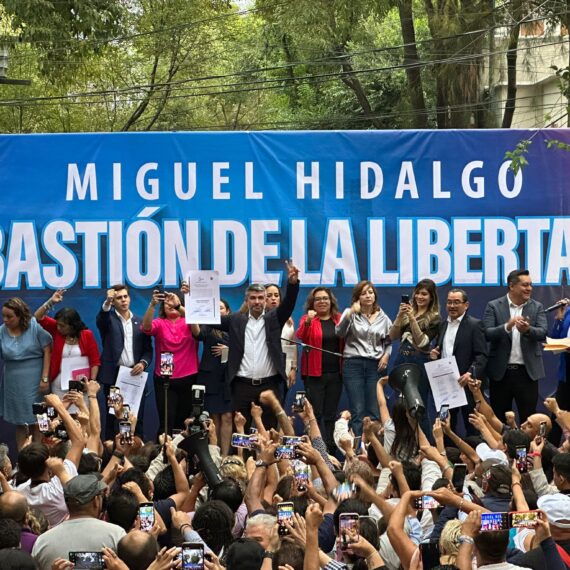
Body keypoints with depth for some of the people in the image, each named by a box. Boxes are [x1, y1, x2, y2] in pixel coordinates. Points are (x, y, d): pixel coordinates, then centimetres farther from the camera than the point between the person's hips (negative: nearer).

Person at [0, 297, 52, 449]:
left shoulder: (35, 327, -8)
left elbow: (47, 351, -6)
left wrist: (45, 379, -10)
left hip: (34, 382, -3)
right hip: (13, 383, 3)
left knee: (36, 420, 3)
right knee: (19, 422, 10)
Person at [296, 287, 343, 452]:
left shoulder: (339, 319, 8)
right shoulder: (307, 319, 1)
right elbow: (301, 337, -17)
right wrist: (308, 322, -33)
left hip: (335, 373, 3)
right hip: (314, 374, -3)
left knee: (330, 415, 8)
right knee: (316, 414, -4)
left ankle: (330, 450, 13)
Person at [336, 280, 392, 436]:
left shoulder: (382, 317, 13)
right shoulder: (351, 314, 4)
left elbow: (389, 341, 21)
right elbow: (340, 332, -12)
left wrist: (386, 355, 2)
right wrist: (351, 313, -22)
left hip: (375, 365, 3)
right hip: (353, 364, -3)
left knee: (374, 412, 0)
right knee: (357, 412, -6)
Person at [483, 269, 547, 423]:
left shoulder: (537, 307, 6)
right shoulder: (493, 306, 1)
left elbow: (542, 333, -7)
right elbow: (487, 334, -10)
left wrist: (527, 330, -29)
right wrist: (507, 326, -28)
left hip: (527, 372, 1)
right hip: (501, 371, -1)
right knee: (499, 420, 7)